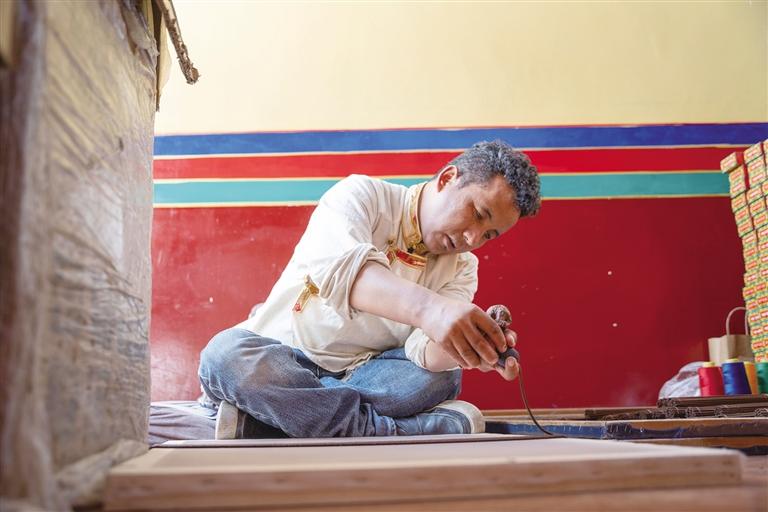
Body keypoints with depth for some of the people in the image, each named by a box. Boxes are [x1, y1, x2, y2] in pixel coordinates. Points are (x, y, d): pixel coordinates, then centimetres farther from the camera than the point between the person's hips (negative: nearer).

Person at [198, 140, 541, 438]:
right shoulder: (362, 194, -8)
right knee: (227, 353, -34)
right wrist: (428, 307, -49)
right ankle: (397, 432, -29)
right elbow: (336, 264, -32)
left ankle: (258, 419, -25)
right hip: (279, 359, -3)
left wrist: (470, 344, -37)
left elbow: (425, 351, -13)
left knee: (441, 376, -23)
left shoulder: (461, 268, 6)